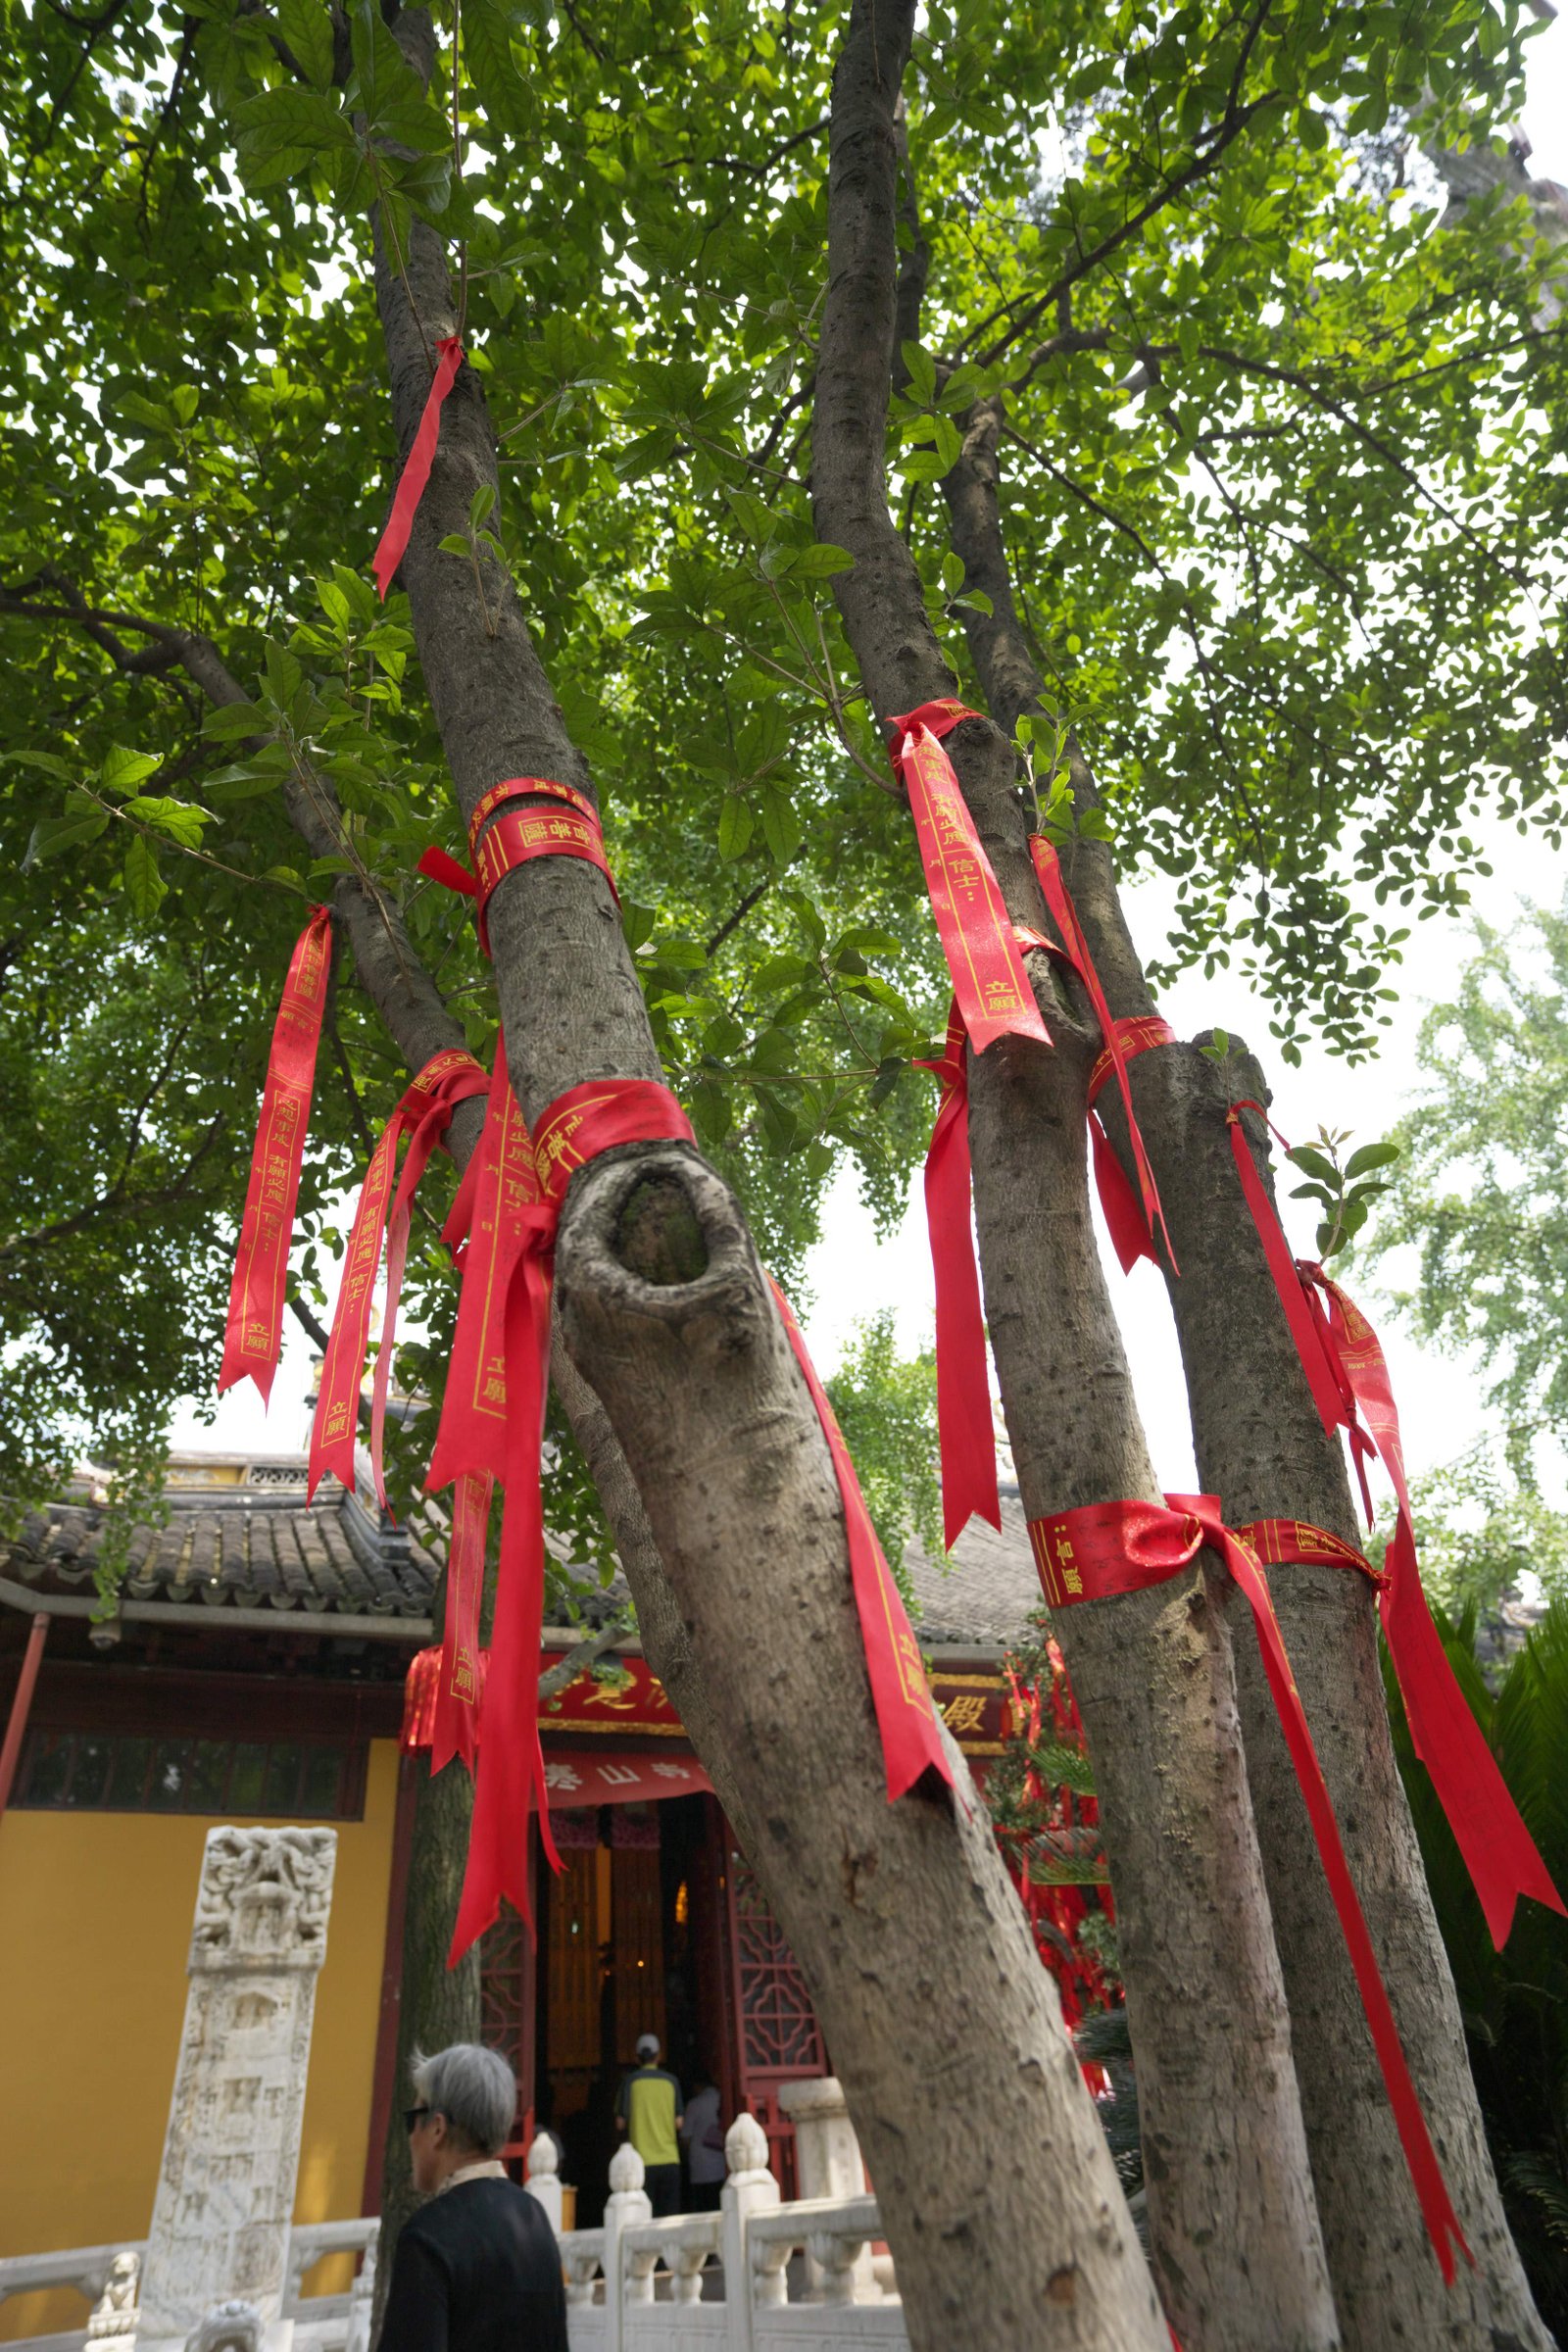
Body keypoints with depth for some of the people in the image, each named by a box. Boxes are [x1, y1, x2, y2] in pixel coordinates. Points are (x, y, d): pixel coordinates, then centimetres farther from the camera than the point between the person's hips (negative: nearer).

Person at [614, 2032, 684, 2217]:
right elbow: (678, 2122, 3)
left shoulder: (631, 2081, -1)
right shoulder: (671, 2081, 3)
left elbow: (620, 2123, -1)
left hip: (643, 2161, -2)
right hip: (670, 2159, 2)